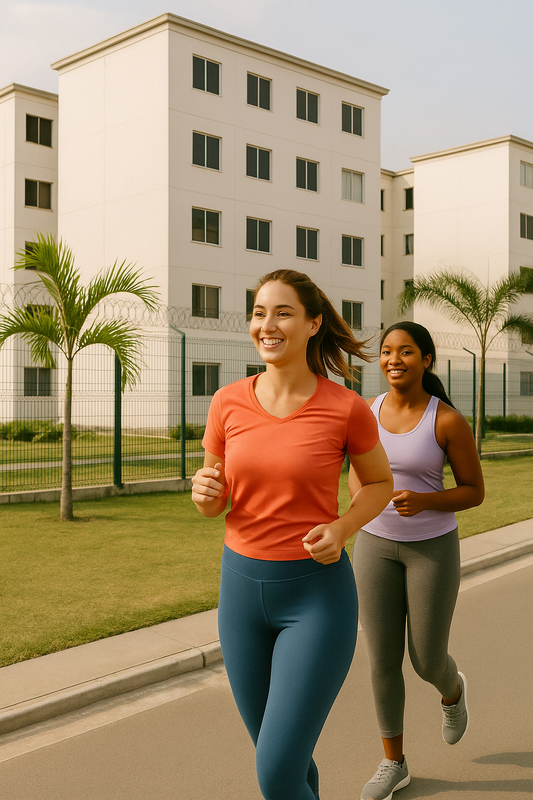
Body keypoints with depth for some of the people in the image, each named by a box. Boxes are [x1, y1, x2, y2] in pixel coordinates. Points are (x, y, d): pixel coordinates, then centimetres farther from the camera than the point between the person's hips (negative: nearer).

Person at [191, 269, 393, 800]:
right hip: (242, 588, 4)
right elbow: (215, 502, 7)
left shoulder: (348, 408, -11)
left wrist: (341, 529, -14)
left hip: (318, 594, -4)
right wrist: (204, 492, -18)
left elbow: (379, 483, 6)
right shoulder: (228, 403, -4)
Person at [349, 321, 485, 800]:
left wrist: (423, 501, -25)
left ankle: (453, 689, 45)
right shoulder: (369, 413, -2)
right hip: (376, 545, 3)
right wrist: (359, 495, -12)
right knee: (382, 661, 5)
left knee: (427, 662, 6)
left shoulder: (450, 421, -14)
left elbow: (476, 492, -7)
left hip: (432, 547, -3)